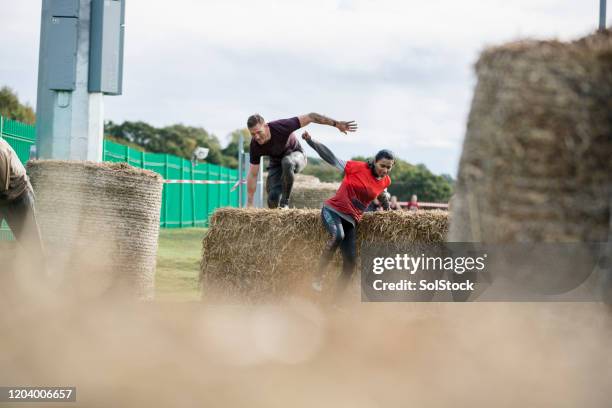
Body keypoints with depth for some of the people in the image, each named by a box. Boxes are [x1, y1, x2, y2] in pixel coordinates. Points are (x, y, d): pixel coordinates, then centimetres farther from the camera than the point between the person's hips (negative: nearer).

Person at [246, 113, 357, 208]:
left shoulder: (281, 127, -34)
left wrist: (336, 123, -29)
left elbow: (310, 117, -28)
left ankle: (285, 203, -27)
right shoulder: (255, 146, -24)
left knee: (287, 162, -40)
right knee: (273, 198, -18)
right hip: (276, 163, 3)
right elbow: (253, 174, -16)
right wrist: (249, 204, -16)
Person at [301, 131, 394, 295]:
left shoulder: (385, 181, 4)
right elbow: (331, 157, -11)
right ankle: (318, 277, -29)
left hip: (351, 221, 6)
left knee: (350, 264, 0)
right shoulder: (358, 168, -12)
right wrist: (310, 141, -18)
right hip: (333, 211, -6)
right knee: (338, 235, -38)